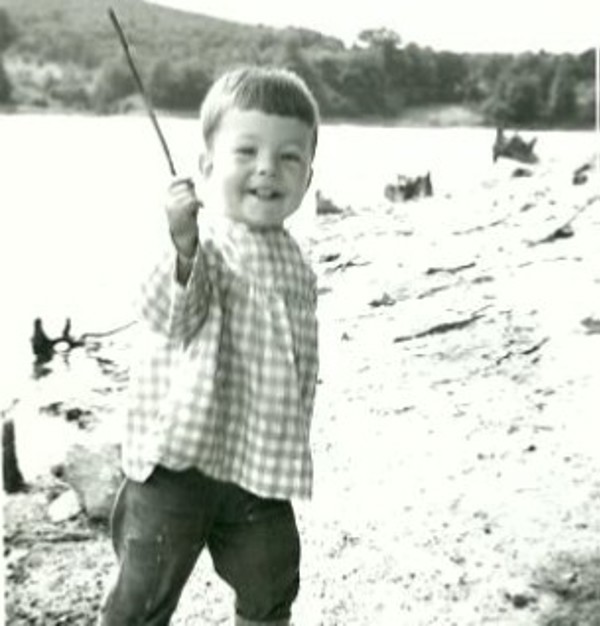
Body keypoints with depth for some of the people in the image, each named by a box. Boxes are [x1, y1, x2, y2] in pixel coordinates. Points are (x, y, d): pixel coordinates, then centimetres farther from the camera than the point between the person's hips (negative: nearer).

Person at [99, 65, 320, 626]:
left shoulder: (294, 263, 6)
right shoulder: (201, 244, -14)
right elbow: (167, 318, -29)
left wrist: (288, 449, 18)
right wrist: (184, 248, -47)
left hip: (262, 464, 6)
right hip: (181, 455, -5)